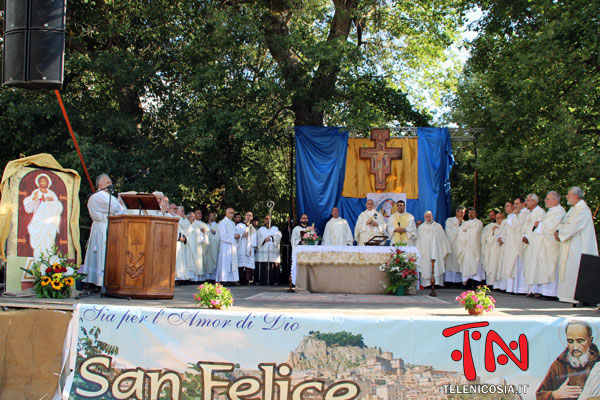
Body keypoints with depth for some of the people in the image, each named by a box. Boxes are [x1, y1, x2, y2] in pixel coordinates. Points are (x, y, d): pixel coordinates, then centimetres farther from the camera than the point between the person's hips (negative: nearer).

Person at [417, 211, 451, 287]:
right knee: (426, 267, -5)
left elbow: (443, 238, 10)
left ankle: (437, 282, -4)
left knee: (437, 266, -5)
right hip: (425, 252, -1)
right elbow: (419, 240, 6)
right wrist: (419, 252, -1)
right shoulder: (421, 227, 8)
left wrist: (445, 250, 4)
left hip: (437, 251, 1)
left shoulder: (438, 226, 10)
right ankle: (426, 283, -5)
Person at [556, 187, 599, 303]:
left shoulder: (583, 209, -13)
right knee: (567, 268, 8)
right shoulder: (573, 208, 17)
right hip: (569, 245, 9)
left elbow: (574, 227, -20)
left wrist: (561, 235, -14)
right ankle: (568, 295, 11)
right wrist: (558, 231, -2)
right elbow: (564, 223, 17)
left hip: (578, 245, -9)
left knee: (575, 268, -9)